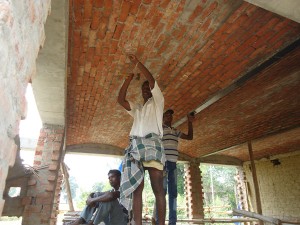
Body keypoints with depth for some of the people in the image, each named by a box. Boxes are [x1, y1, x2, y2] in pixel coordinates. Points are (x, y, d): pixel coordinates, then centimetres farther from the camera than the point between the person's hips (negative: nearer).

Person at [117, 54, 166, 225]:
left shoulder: (157, 102, 19)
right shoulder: (137, 108, 32)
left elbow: (152, 80, 5)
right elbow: (120, 100, 18)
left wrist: (137, 62, 10)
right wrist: (128, 79, 18)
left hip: (152, 144, -4)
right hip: (135, 146, 5)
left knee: (158, 188, -9)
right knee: (136, 187, -5)